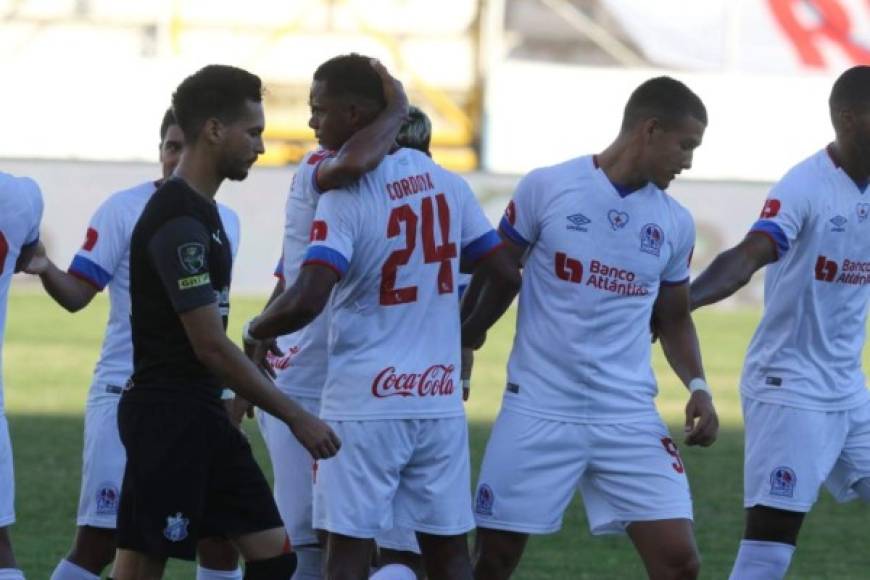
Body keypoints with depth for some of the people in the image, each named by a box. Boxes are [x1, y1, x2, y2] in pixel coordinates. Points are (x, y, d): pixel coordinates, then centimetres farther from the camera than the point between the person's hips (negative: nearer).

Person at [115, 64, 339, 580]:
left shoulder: (200, 211, 14)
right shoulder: (178, 222, -18)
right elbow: (211, 347, -20)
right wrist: (296, 417, -16)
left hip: (203, 416, 10)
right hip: (168, 416, -10)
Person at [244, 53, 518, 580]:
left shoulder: (345, 196, -14)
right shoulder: (447, 184, 5)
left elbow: (308, 300, -23)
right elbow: (502, 272, 11)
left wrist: (255, 331, -4)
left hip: (365, 403, -6)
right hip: (440, 400, 6)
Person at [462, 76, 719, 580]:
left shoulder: (676, 225, 6)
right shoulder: (546, 189, -5)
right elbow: (496, 279, 6)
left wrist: (697, 386, 2)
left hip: (629, 419, 2)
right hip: (538, 410, -2)